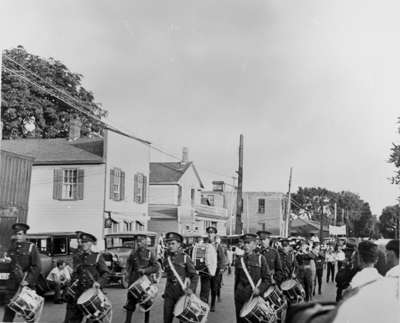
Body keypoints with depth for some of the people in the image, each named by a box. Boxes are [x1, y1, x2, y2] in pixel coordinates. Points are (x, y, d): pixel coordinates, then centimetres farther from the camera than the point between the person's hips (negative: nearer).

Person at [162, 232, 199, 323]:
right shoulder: (166, 259, 7)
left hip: (182, 292, -3)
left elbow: (194, 275, -5)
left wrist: (191, 288, -19)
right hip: (169, 294, 4)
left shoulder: (185, 257, -6)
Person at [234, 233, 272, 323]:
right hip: (241, 297, 2)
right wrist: (236, 295, 15)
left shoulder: (260, 258, 3)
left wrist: (259, 289, -12)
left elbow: (267, 279, 3)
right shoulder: (239, 260, 9)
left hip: (256, 296, -2)